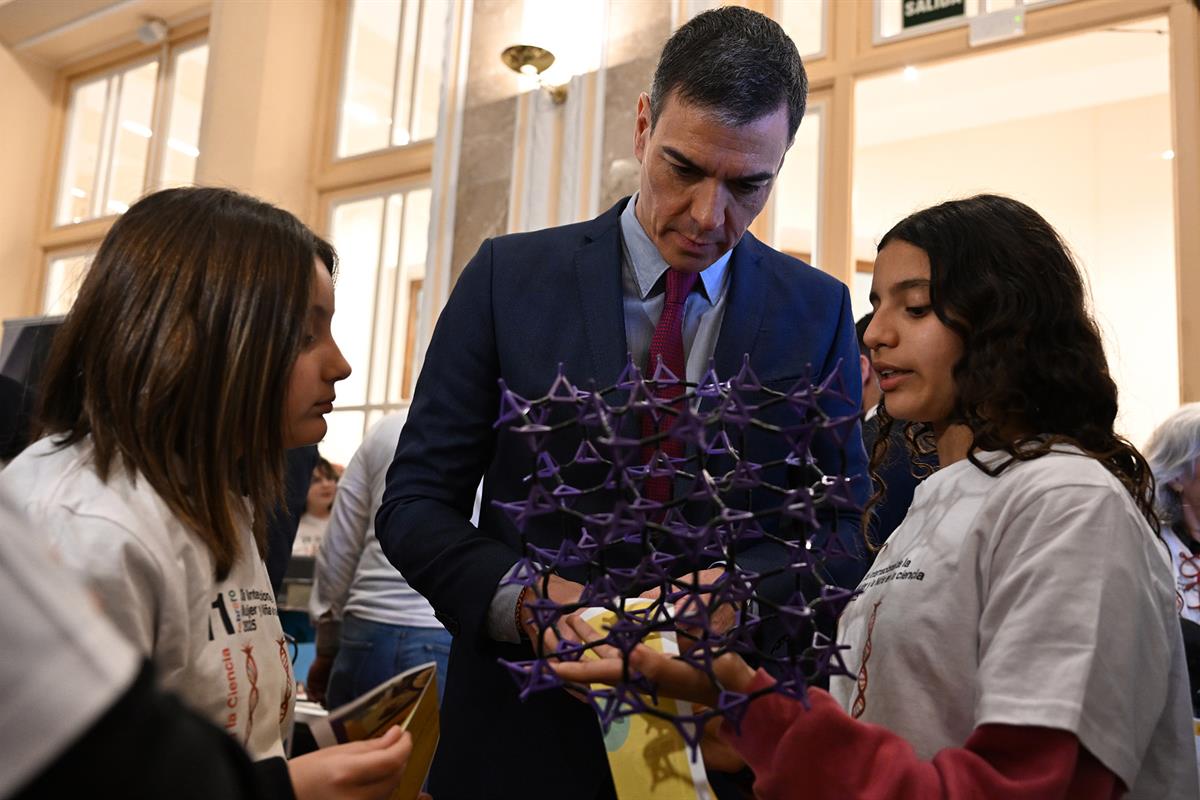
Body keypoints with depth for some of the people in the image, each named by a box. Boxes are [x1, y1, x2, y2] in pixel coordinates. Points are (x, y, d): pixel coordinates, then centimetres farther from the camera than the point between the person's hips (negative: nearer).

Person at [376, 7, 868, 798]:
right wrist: (520, 597, -22)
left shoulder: (818, 310, -3)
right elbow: (416, 500, -5)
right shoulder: (510, 276, -7)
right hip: (525, 732, 0)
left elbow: (847, 532, -1)